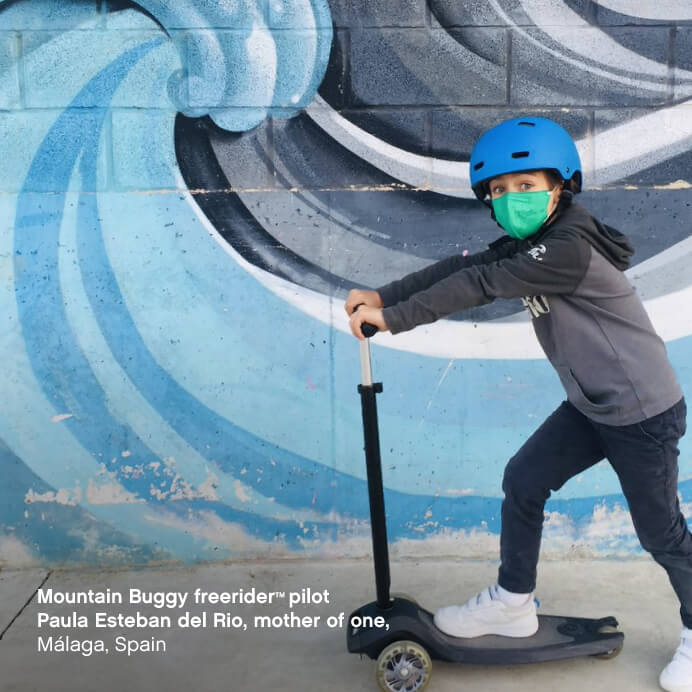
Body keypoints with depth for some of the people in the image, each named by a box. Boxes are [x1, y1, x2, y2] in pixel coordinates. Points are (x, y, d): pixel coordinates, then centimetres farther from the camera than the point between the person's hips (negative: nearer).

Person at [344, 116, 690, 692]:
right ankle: (513, 602, 23)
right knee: (523, 481, 6)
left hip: (645, 412, -8)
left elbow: (481, 285, -31)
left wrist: (393, 317, -29)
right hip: (591, 406, 8)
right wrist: (382, 295, -17)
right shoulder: (529, 243, 2)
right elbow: (462, 266, -7)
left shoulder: (570, 248, -27)